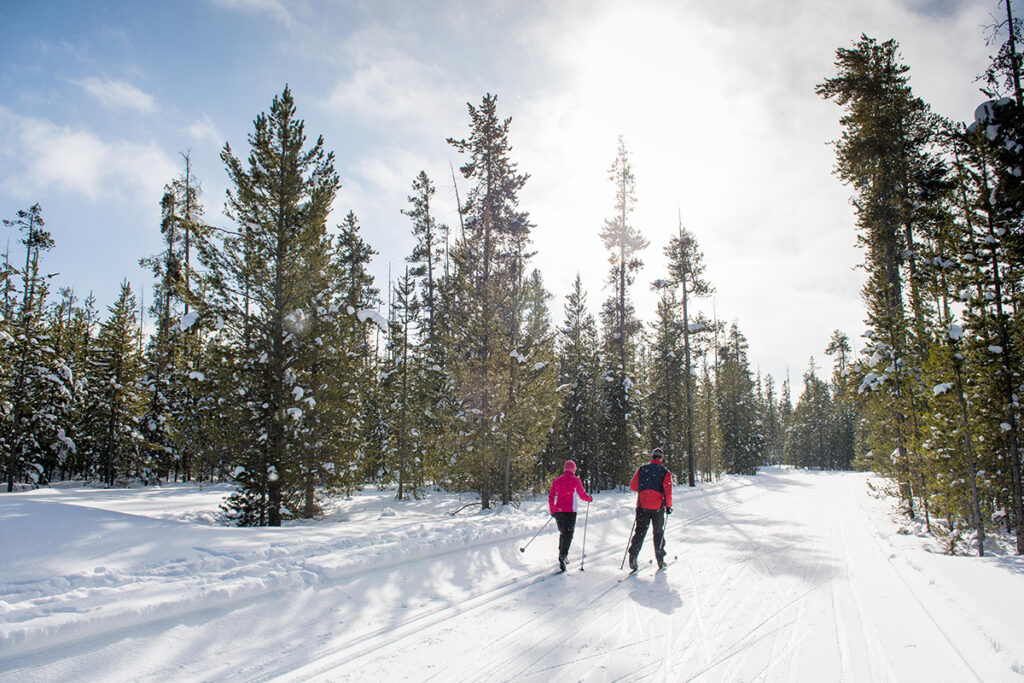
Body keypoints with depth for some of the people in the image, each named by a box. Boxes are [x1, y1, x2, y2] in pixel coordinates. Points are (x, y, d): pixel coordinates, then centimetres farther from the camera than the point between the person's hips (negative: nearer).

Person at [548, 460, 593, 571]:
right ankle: (563, 555, -24)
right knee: (568, 533, -6)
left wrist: (552, 511, 23)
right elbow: (582, 495, 6)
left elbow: (551, 497, 13)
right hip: (569, 510, -5)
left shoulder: (557, 480, 11)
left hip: (557, 510, 5)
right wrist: (589, 499, 27)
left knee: (562, 532, 18)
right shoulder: (575, 480, -1)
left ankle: (561, 554, 20)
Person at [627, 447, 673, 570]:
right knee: (659, 532, 13)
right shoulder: (665, 471, 1)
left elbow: (633, 485, 8)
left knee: (640, 531, 3)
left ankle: (633, 555, -15)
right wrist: (668, 505, 0)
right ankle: (660, 560, 17)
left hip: (642, 505, 1)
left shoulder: (642, 469, 7)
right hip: (658, 506, -1)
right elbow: (668, 490, -9)